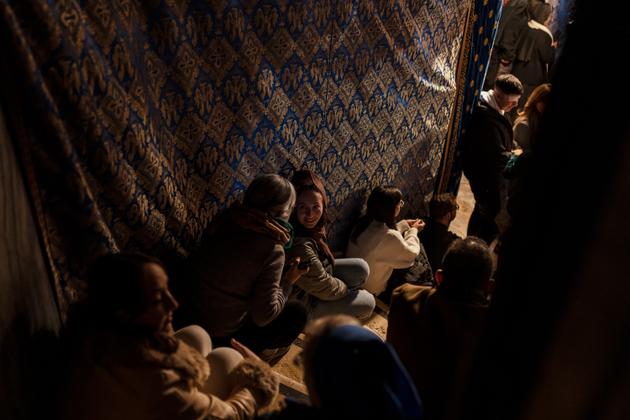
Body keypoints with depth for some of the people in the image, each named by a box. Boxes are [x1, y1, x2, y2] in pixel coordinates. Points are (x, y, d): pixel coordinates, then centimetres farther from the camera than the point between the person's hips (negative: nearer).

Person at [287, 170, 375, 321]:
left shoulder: (312, 227, -12)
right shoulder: (300, 245, -39)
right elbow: (324, 288, -24)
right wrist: (345, 288, -7)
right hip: (303, 300, -8)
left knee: (361, 268, 2)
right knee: (367, 303, 0)